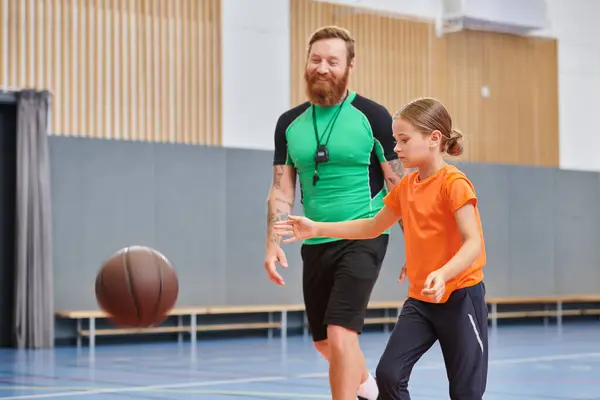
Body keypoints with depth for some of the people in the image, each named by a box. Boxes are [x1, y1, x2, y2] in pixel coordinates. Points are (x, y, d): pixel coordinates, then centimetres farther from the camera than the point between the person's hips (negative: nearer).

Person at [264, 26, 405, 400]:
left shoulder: (372, 117, -6)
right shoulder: (290, 123, 5)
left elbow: (398, 186, -3)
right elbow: (282, 190, 7)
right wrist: (273, 243, -5)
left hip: (362, 239, -5)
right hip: (315, 243, 5)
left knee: (340, 333, -18)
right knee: (324, 341, 18)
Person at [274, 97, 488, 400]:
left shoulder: (453, 183, -16)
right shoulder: (406, 186, 7)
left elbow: (473, 243, -23)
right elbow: (373, 227, 19)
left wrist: (443, 274, -40)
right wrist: (317, 229, 12)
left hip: (460, 296, -7)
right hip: (420, 299, 7)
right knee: (388, 373, -7)